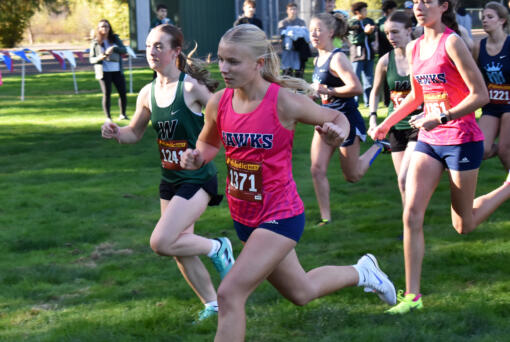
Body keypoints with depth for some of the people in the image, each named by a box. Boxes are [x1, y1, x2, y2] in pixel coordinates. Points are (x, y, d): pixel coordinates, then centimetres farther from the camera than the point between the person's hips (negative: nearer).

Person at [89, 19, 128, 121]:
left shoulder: (115, 39, 8)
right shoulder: (95, 42, 4)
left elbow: (124, 50, -3)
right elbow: (91, 59, 5)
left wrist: (114, 49, -20)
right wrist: (99, 58, -17)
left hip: (117, 70, 2)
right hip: (104, 71, -2)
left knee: (123, 92, 0)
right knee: (107, 94, -3)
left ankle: (123, 114, 16)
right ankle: (108, 117, 4)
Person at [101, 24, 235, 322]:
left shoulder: (191, 87, -17)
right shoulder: (148, 94, 2)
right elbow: (135, 133, 13)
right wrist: (116, 133, -5)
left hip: (198, 179, -7)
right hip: (170, 180, 7)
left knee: (161, 242, -19)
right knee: (180, 248, 14)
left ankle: (217, 249, 7)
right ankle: (212, 304, 32)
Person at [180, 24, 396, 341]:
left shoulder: (284, 102, -20)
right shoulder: (218, 103, -7)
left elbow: (337, 117, -3)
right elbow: (209, 143, 13)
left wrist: (338, 132, -26)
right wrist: (196, 157, -9)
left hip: (280, 216, -6)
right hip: (245, 217, 6)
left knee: (230, 293, -18)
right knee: (301, 292, 24)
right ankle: (361, 271, 51)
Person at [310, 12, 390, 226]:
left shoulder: (337, 58, -18)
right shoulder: (318, 60, 8)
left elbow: (356, 87, -28)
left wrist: (327, 90, -25)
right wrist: (312, 91, 7)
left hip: (347, 120, -8)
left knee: (352, 176, 7)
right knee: (317, 170, -5)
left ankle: (378, 146, 30)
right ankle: (325, 218, 3)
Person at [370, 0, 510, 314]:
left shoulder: (452, 43, -15)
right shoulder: (414, 48, 7)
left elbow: (480, 95, -18)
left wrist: (442, 118, -23)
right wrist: (386, 124, 20)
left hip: (462, 140, -6)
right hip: (428, 140, 6)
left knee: (463, 225, 7)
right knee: (412, 214, -9)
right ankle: (412, 296, -5)